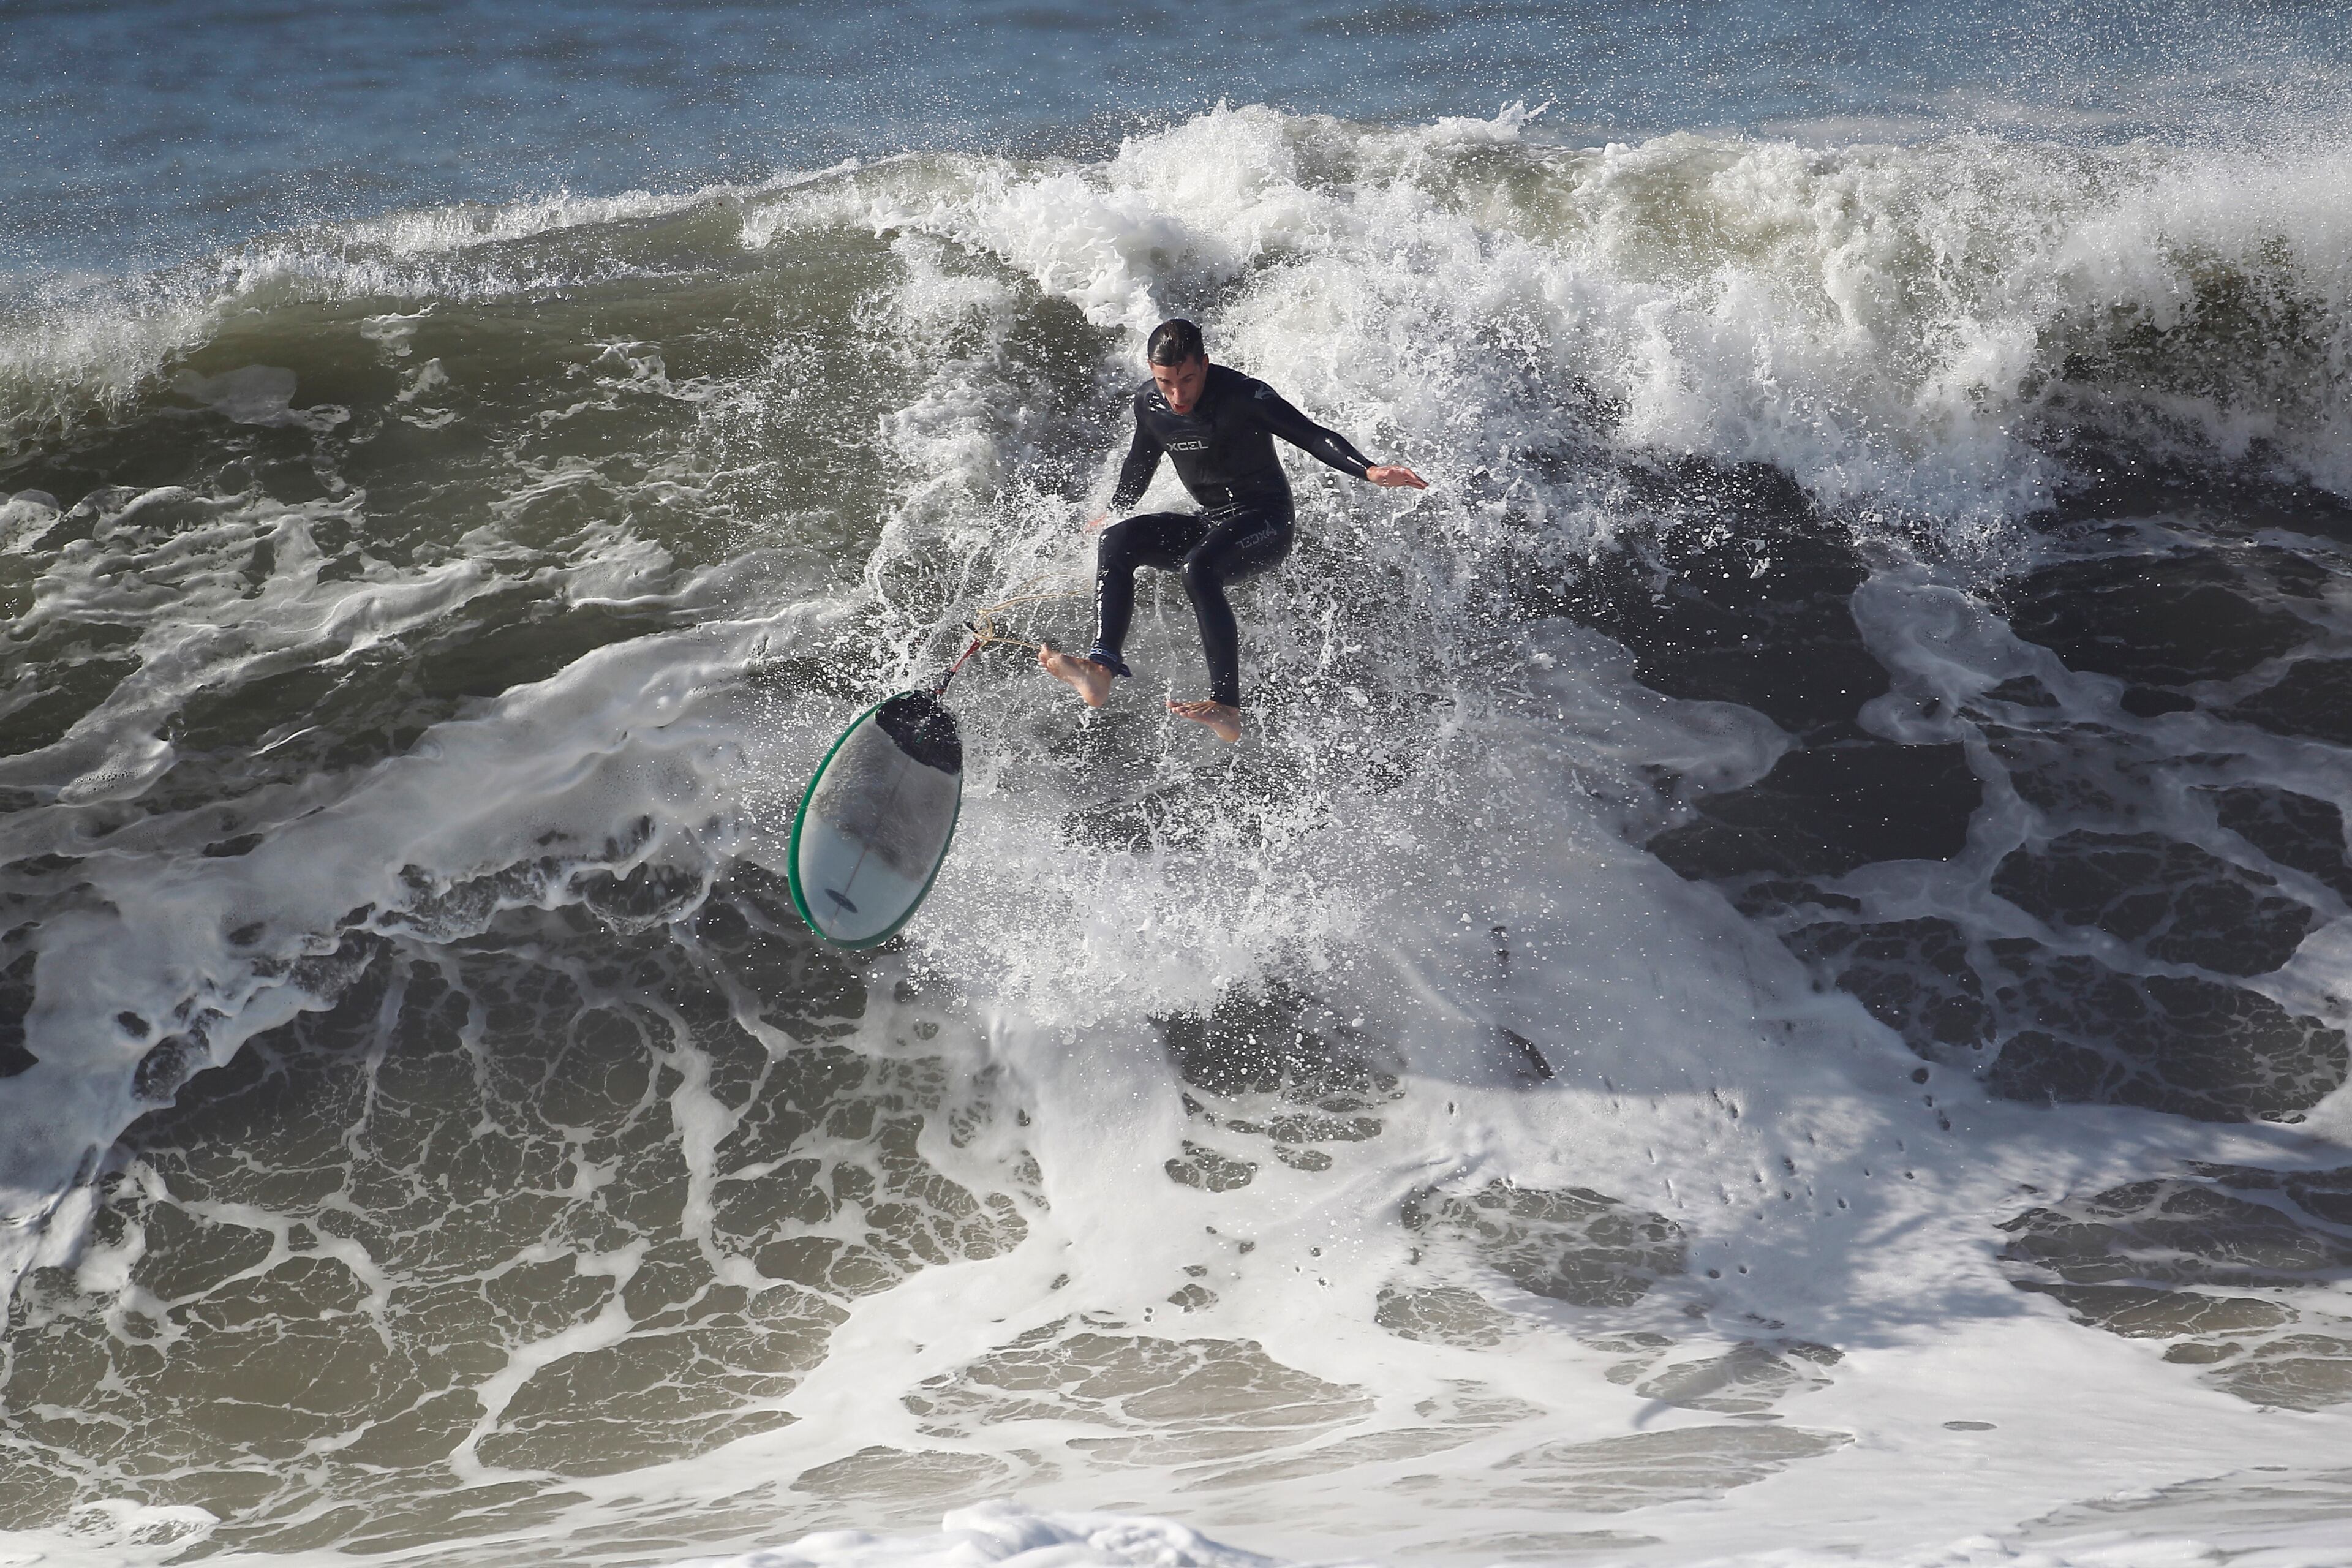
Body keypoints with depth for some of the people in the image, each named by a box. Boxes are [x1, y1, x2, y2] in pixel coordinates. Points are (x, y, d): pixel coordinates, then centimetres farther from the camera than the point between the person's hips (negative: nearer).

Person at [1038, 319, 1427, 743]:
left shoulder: (1243, 396, -17)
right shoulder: (1149, 402, 1)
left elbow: (1313, 436, -23)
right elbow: (1141, 461, 22)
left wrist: (1369, 470, -39)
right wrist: (1112, 511, 36)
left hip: (1264, 521, -6)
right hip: (1207, 523, 7)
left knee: (1199, 569, -36)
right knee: (1117, 541, -17)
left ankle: (1226, 707, -41)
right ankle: (1102, 668, -32)